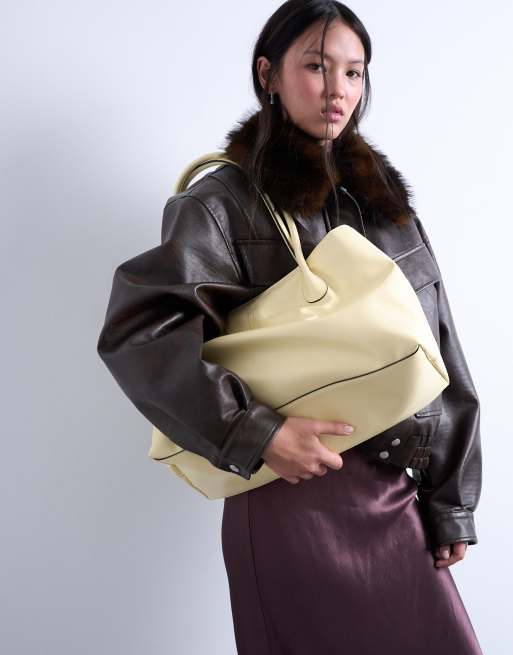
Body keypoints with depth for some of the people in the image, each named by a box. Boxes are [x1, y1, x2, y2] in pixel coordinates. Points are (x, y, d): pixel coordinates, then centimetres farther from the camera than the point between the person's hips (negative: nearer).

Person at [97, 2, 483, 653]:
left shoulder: (384, 196, 13)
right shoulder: (227, 201, -3)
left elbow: (438, 350, 10)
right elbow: (137, 328, -15)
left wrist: (452, 502, 6)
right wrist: (257, 434, -23)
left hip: (399, 496, 5)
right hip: (298, 493, -5)